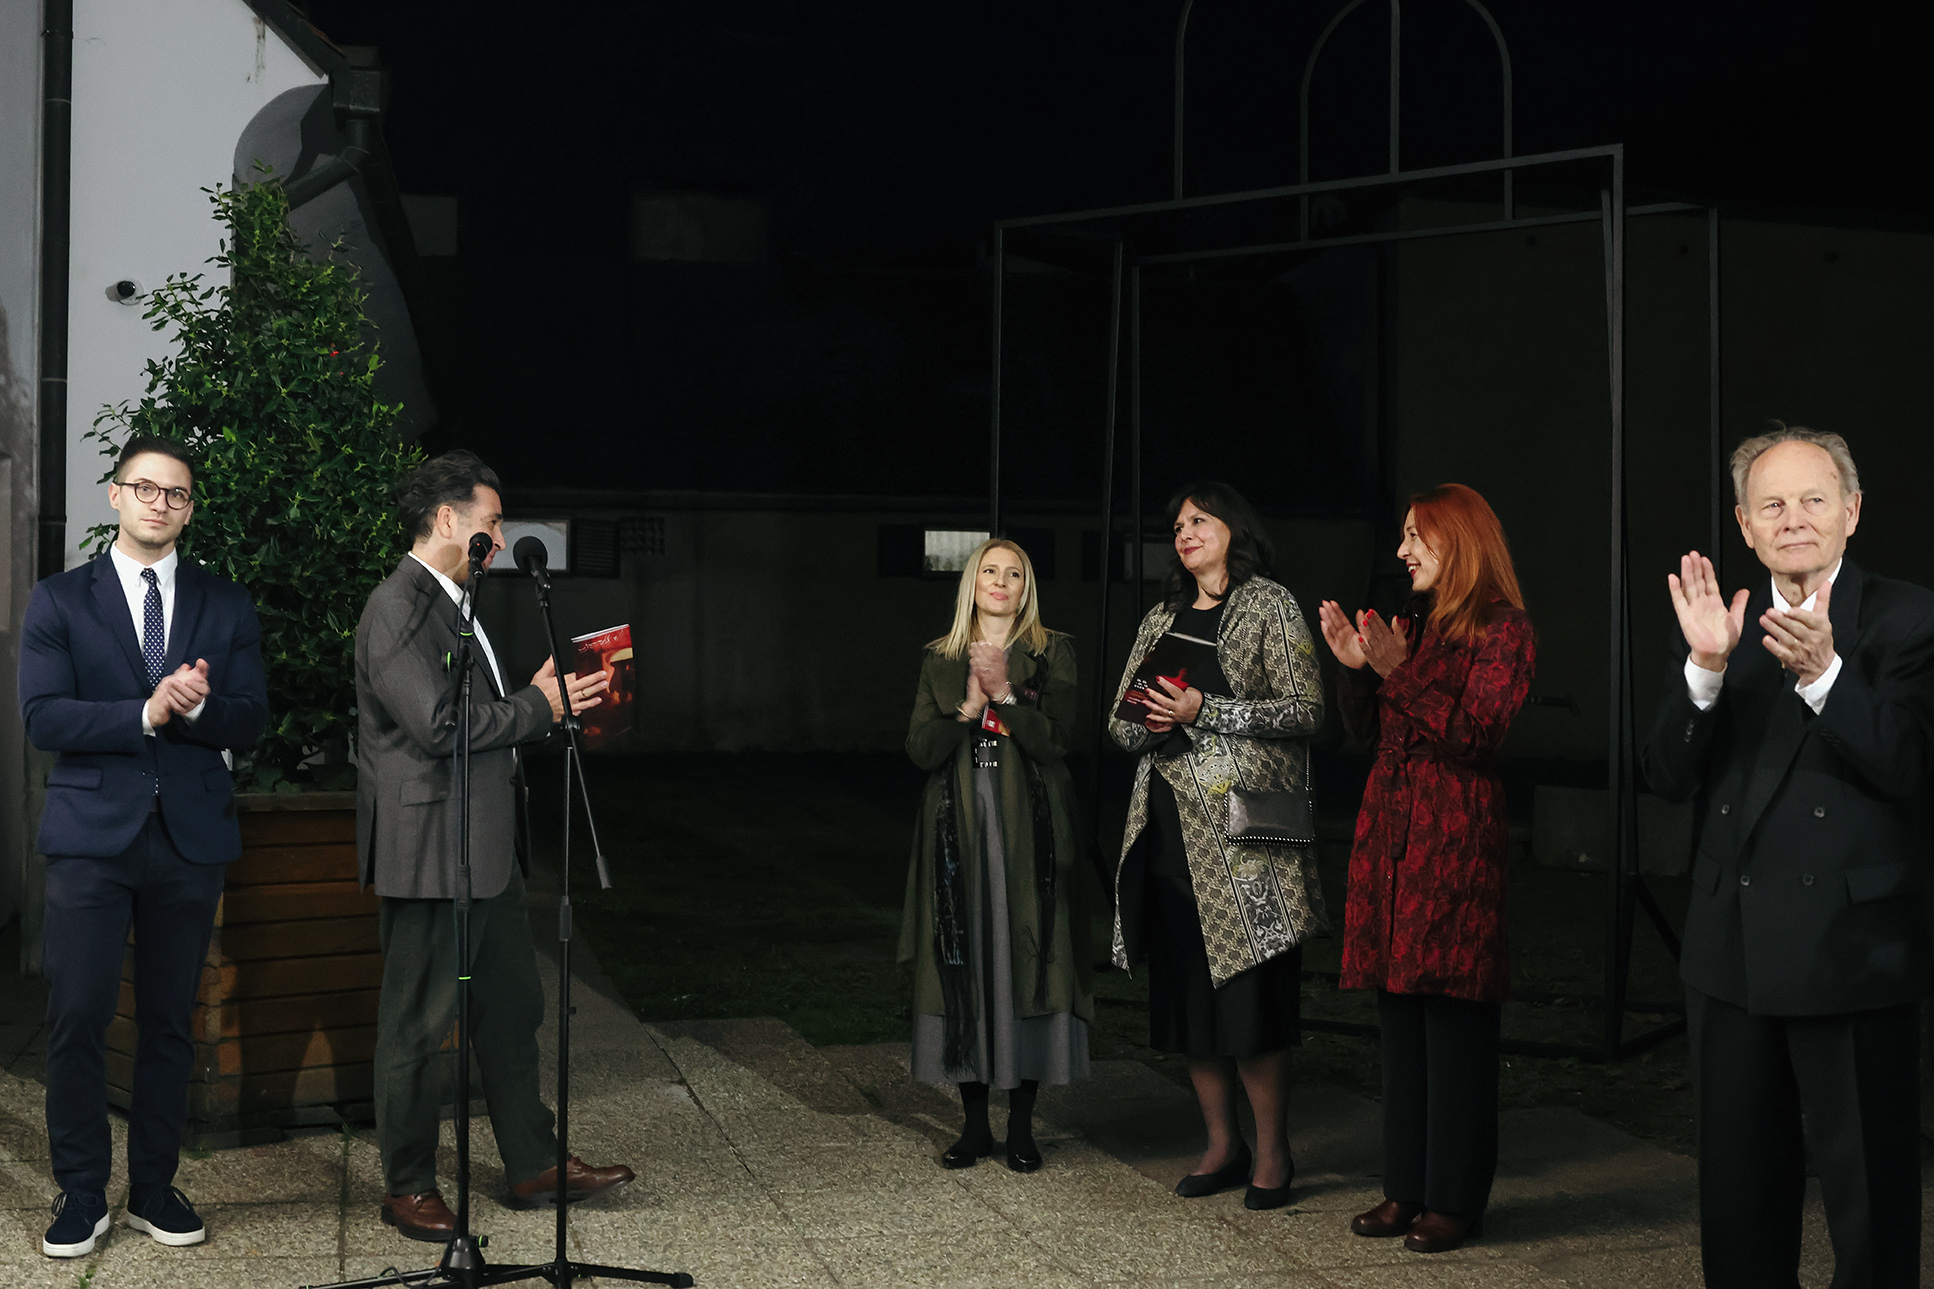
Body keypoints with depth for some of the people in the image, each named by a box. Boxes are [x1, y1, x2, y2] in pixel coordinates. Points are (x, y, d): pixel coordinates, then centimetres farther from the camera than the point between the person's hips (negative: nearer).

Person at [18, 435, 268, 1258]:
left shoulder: (226, 605, 11)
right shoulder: (60, 601, 5)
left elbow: (250, 721, 3)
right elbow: (42, 717, -7)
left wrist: (196, 705, -17)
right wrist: (146, 714, -18)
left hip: (191, 836, 2)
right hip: (93, 835, -2)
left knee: (170, 1022, 8)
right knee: (76, 1021, -4)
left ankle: (155, 1189, 18)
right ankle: (81, 1195, 8)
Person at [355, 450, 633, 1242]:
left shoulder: (453, 604, 16)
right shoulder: (398, 610, -16)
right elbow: (442, 726, -24)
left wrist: (537, 695, 5)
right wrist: (542, 709, -14)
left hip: (486, 849, 10)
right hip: (429, 852, -10)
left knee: (511, 1010, 15)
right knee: (418, 1025, 2)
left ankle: (534, 1167, 24)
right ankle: (408, 1187, 14)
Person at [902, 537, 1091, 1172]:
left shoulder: (1051, 653, 6)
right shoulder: (941, 659, 13)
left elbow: (1055, 739, -5)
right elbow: (920, 749, 4)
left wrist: (1005, 693, -15)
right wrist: (968, 706, -9)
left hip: (1027, 832, -2)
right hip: (958, 830, 2)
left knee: (1026, 963, -4)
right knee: (963, 964, 1)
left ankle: (1021, 1124, 5)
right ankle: (974, 1122, 10)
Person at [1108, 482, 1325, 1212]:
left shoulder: (1269, 606, 2)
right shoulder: (1161, 620, 20)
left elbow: (1305, 709, -8)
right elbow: (1119, 724, 19)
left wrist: (1206, 710, -14)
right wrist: (1149, 723, -4)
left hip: (1241, 824, -6)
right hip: (1170, 824, 6)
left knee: (1247, 987, -8)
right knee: (1184, 988, 5)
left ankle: (1272, 1151, 3)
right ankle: (1221, 1145, 16)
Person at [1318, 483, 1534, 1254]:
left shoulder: (1502, 630, -4)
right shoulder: (1412, 625, 17)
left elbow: (1477, 733, -14)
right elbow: (1366, 730, 16)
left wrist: (1398, 672, -18)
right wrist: (1355, 666, 0)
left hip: (1456, 839, -7)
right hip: (1390, 831, 7)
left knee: (1453, 1018, -4)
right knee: (1399, 1015, 9)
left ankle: (1456, 1199, 3)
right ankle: (1408, 1188, 17)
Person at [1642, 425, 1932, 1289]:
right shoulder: (1720, 623, 8)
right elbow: (1669, 779, -2)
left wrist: (1822, 672, -29)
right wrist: (1705, 666, -17)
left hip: (1851, 949, -5)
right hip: (1732, 950, 5)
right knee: (1738, 1190, 16)